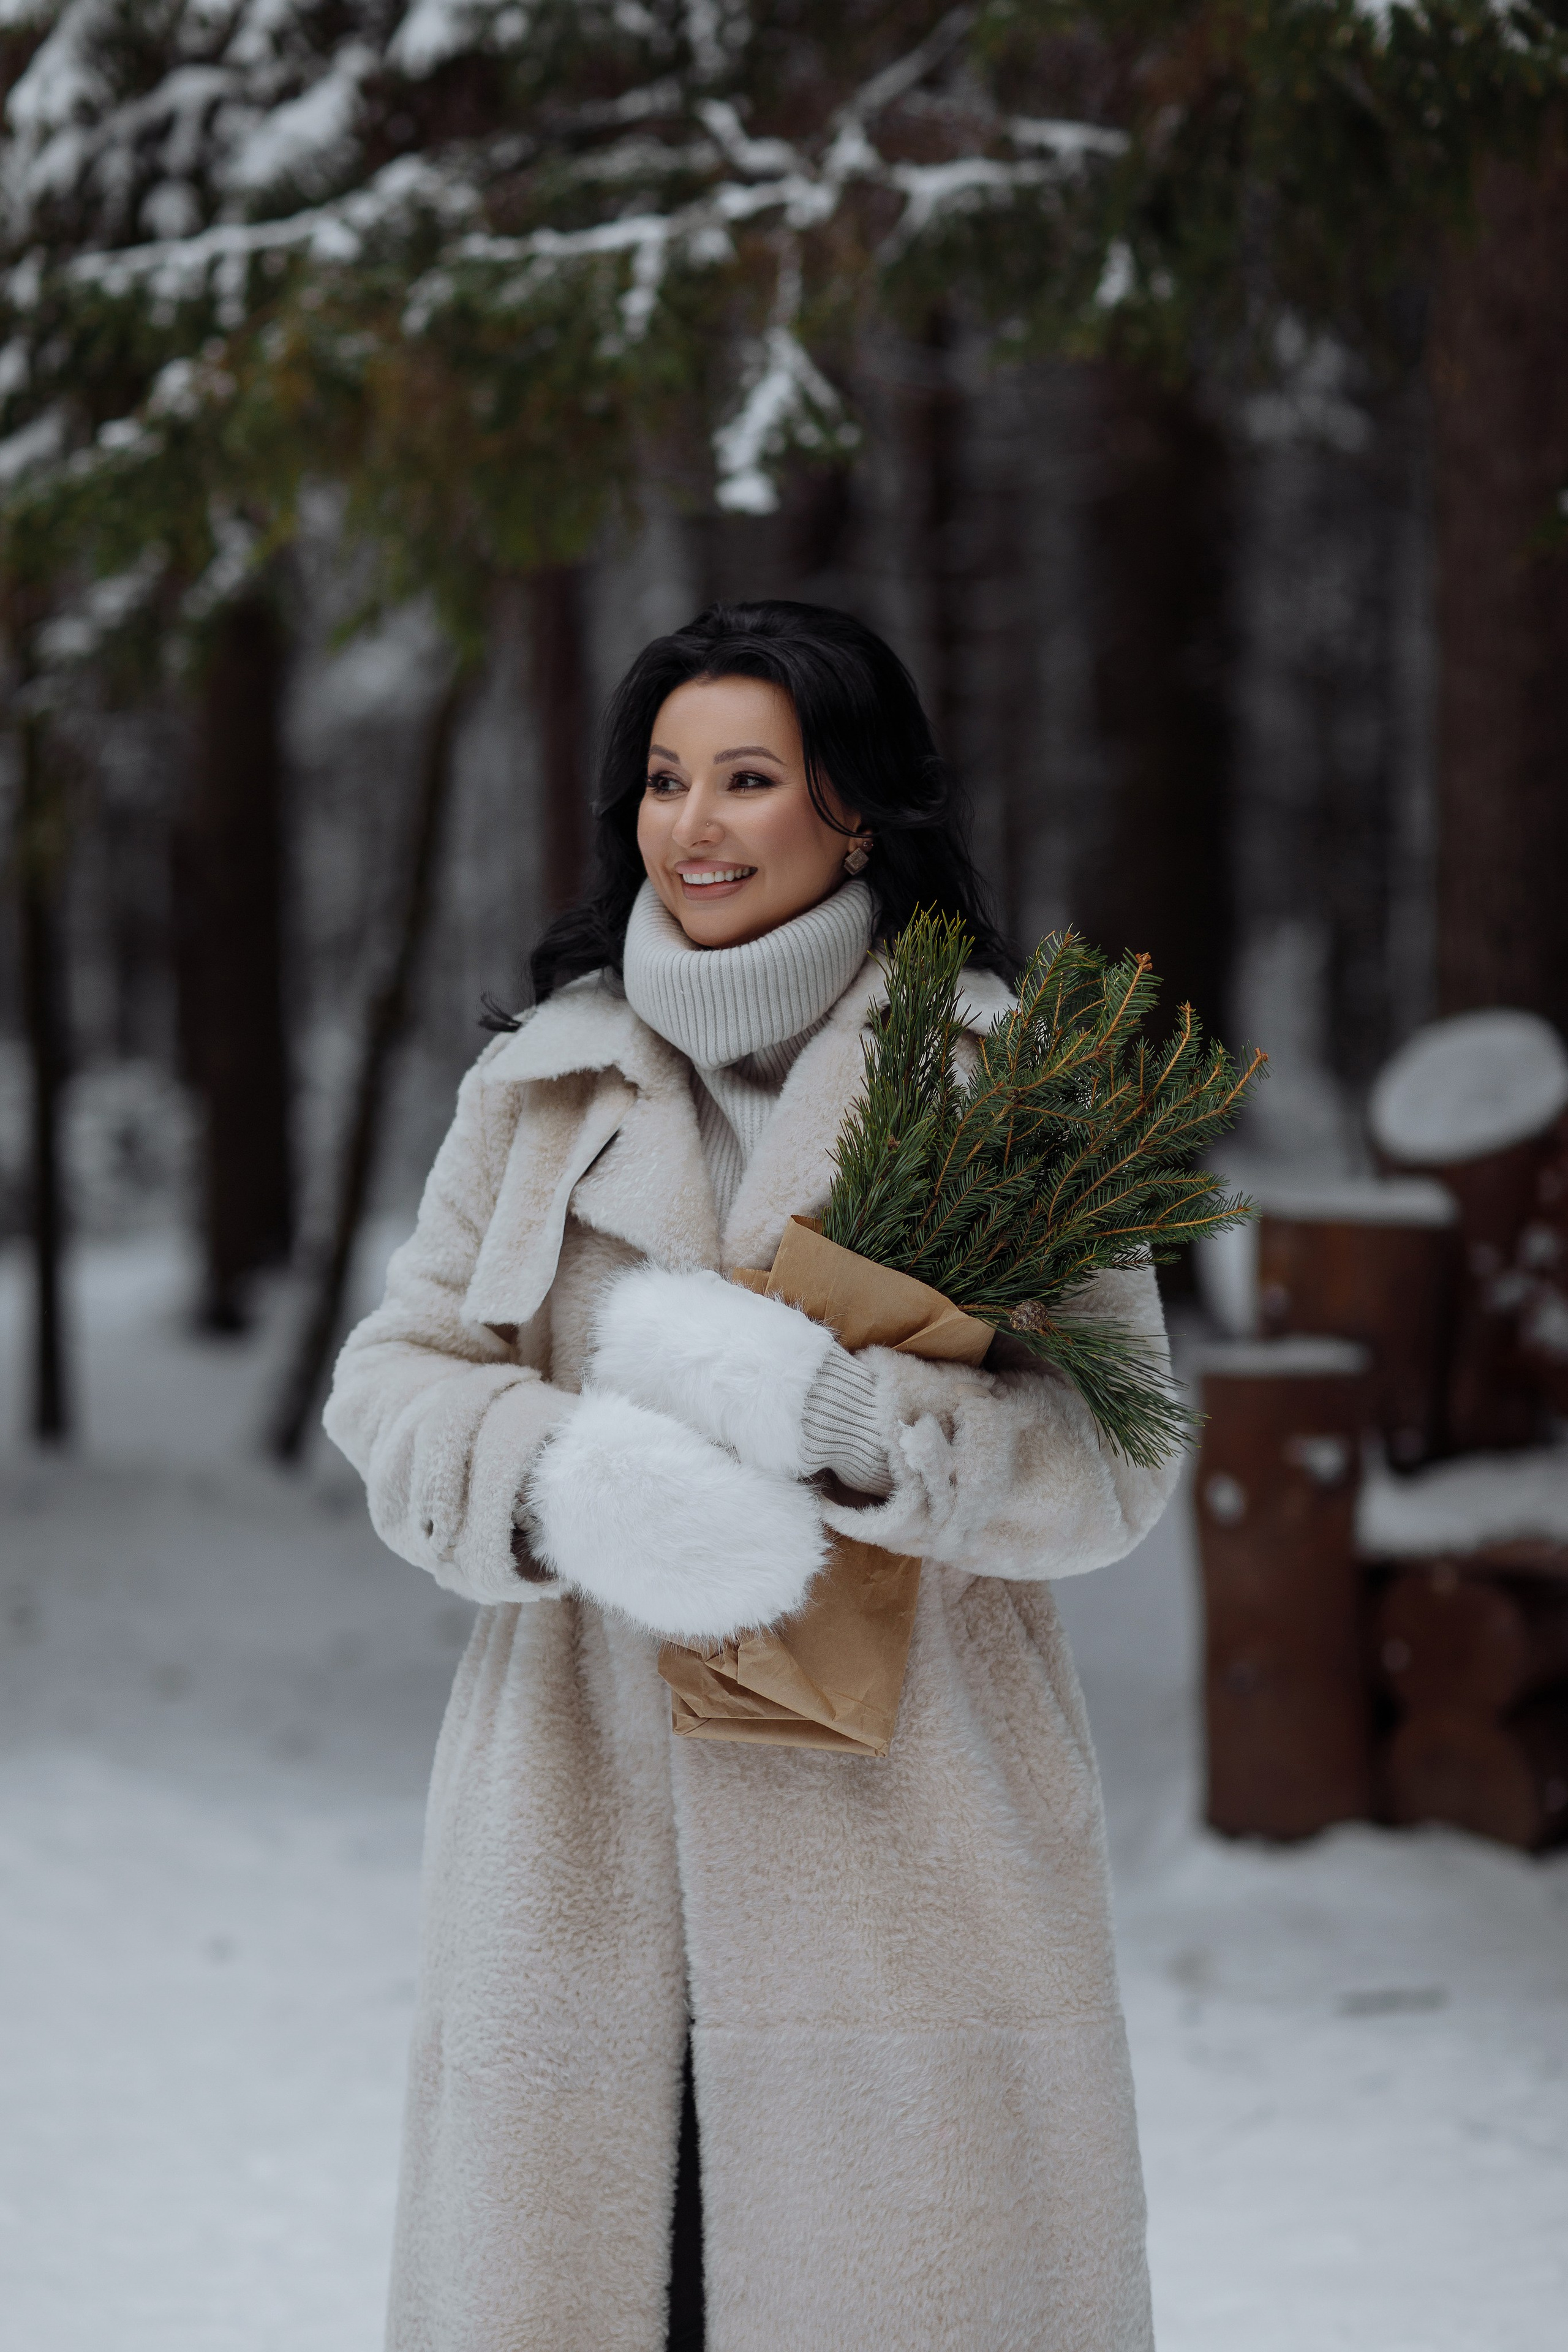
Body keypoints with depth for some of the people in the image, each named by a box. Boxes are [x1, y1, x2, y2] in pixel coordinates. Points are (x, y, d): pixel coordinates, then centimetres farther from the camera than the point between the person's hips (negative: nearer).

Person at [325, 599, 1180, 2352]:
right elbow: (394, 1379, 7)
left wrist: (856, 1427, -22)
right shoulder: (537, 1088, 13)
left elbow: (1115, 1448, -4)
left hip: (900, 1850, -2)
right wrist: (566, 1485, -15)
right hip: (586, 1851, 3)